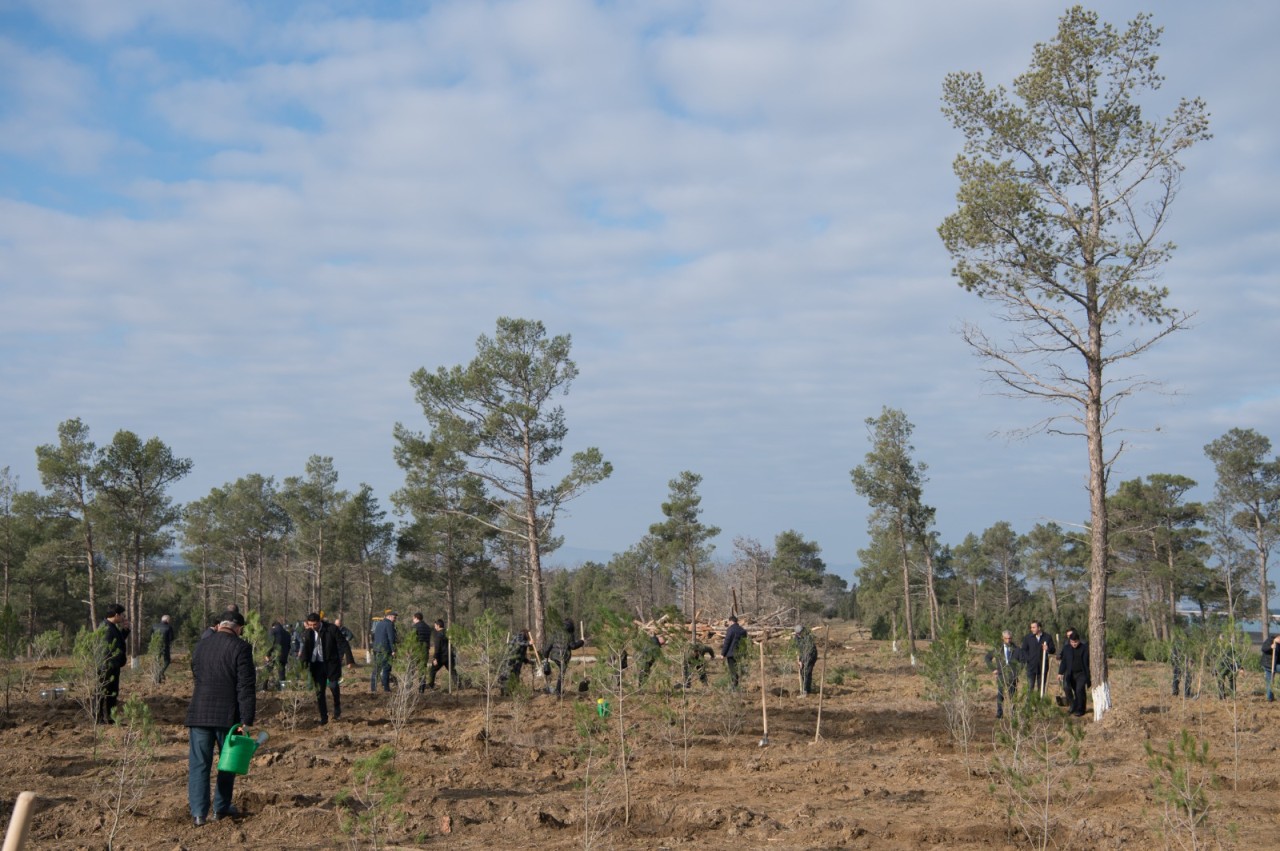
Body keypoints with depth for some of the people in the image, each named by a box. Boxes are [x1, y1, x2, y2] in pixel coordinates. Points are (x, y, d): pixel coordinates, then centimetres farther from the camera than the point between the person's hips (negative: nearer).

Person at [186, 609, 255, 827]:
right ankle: (221, 809, 20)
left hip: (199, 714, 4)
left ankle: (199, 812, -3)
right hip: (228, 715, -4)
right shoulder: (240, 648, -8)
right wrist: (246, 720, -13)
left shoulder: (200, 646, 10)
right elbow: (246, 686, -13)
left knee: (199, 764, 4)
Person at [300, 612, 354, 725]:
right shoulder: (308, 632, 0)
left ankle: (337, 710, 11)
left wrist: (350, 660, -14)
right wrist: (304, 662, -5)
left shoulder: (331, 629, -11)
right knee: (319, 691, 3)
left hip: (331, 663, -3)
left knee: (333, 685, -15)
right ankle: (323, 718, 13)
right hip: (316, 664, 4)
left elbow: (343, 644, -9)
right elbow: (306, 648, 8)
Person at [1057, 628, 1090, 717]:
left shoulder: (1084, 648, -3)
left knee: (1079, 690, -11)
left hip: (1081, 674, -3)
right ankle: (1073, 705, -1)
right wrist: (1060, 673, 3)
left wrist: (1090, 676, -5)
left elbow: (1087, 662, -3)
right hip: (1070, 673, 3)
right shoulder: (1066, 648, 6)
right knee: (1066, 686, -18)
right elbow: (1063, 661, 10)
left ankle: (1079, 710, 4)